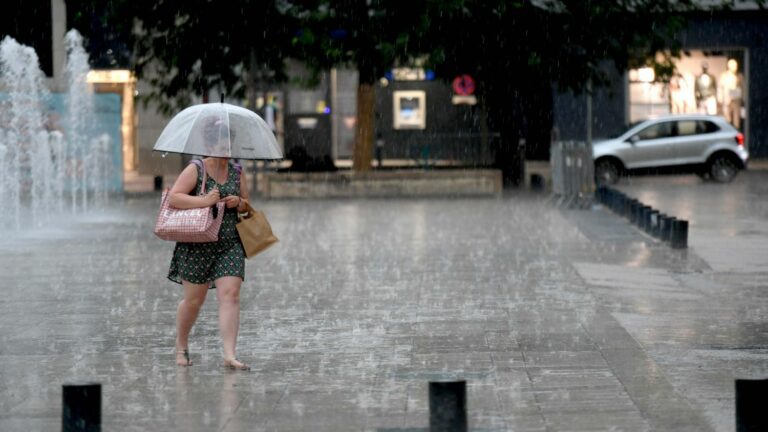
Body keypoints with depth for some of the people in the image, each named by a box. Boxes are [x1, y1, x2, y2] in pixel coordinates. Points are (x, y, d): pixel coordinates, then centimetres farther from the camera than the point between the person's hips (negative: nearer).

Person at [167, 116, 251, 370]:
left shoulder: (237, 172, 9)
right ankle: (181, 347, 30)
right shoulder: (195, 170, -6)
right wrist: (203, 201, -24)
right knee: (194, 300, 6)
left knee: (230, 294, -12)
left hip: (230, 245, 3)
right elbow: (174, 197, -15)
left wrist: (239, 203, -5)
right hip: (197, 246, -3)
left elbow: (247, 205, 18)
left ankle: (229, 355, -16)